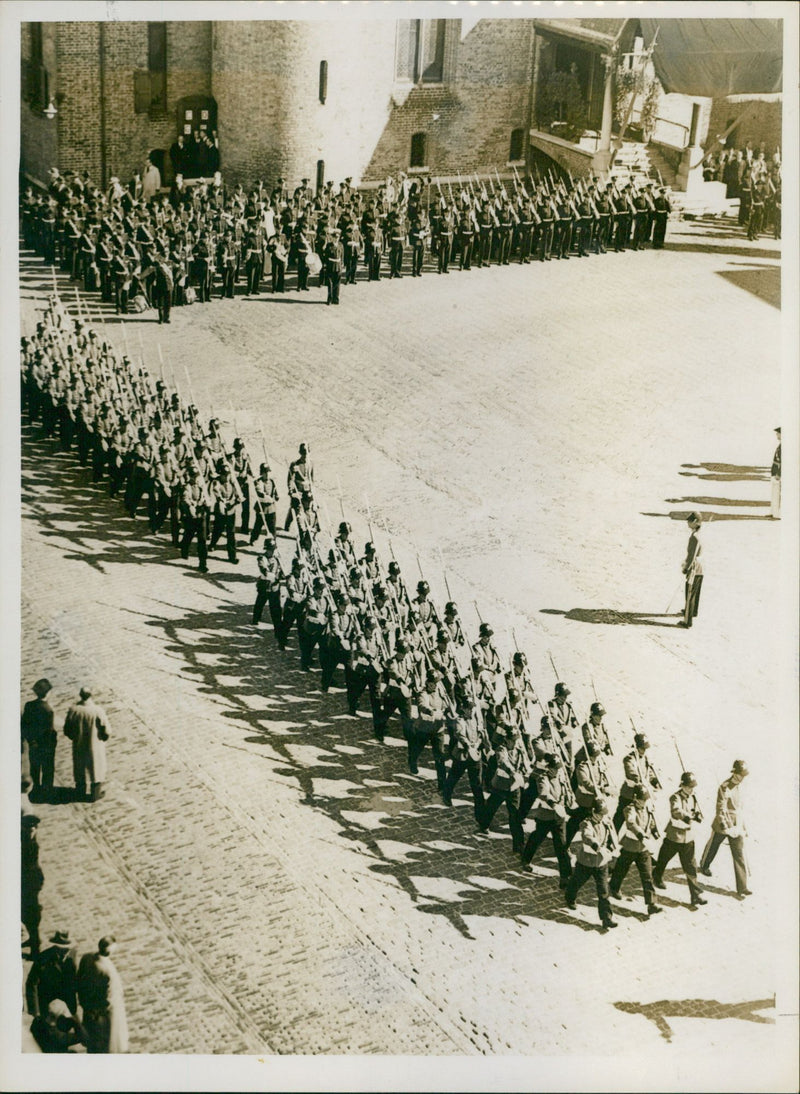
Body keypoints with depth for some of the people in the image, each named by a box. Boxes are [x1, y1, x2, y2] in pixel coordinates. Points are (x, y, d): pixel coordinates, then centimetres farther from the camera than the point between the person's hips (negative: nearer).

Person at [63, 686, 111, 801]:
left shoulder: (73, 709, -18)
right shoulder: (98, 711, -25)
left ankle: (80, 790, 43)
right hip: (95, 746, -3)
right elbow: (106, 733, -18)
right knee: (96, 767, 19)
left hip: (78, 746, 3)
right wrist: (102, 737, 4)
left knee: (80, 767, 25)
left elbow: (67, 731, -7)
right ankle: (95, 793, 32)